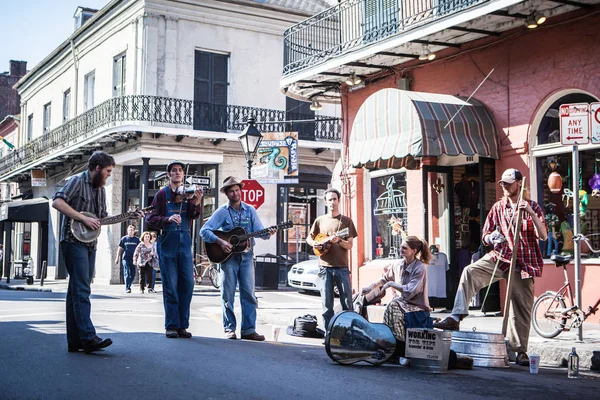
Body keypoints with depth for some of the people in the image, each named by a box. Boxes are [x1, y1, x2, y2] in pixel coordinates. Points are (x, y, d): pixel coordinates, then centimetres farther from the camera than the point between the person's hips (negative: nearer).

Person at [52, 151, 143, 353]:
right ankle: (88, 337, -19)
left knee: (76, 291, 8)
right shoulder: (77, 181, -7)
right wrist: (84, 218, -21)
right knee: (81, 290, -14)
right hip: (74, 240, -8)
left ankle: (75, 341, 10)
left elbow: (103, 216, 22)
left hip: (89, 243, 9)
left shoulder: (100, 189, 17)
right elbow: (57, 202, -19)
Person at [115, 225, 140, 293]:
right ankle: (127, 288, -8)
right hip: (126, 258, -2)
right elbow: (120, 249, 8)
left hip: (133, 259, 2)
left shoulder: (137, 239, 6)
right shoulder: (124, 239, 3)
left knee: (133, 275, 6)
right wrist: (117, 258, 3)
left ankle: (128, 286, 26)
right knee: (127, 274, -8)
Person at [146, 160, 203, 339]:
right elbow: (150, 217, -2)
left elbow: (194, 216, -4)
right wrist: (167, 220, -20)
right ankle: (171, 326, 6)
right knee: (170, 285, -1)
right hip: (167, 242, -3)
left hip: (185, 242, 3)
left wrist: (197, 202, -24)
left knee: (187, 283, 1)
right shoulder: (162, 194, 3)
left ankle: (182, 325, 10)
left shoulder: (188, 193, 10)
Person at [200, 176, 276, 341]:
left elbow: (259, 232, 3)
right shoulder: (222, 212, -1)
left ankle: (248, 330, 3)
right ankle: (229, 329, 8)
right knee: (228, 295, 1)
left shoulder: (250, 210, 8)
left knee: (249, 294, -1)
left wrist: (268, 233, -19)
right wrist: (220, 242, -19)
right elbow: (204, 231, -7)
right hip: (228, 256, -2)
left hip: (246, 256, 2)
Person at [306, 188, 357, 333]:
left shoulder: (346, 221, 5)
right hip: (325, 267, 1)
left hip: (342, 267, -1)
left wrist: (339, 240, -18)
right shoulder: (320, 220, 10)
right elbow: (309, 238, 18)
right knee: (327, 305, 3)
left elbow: (349, 246, 1)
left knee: (347, 303, -1)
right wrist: (314, 243, -4)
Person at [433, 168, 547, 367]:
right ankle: (456, 317, -31)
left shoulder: (532, 207, 2)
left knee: (522, 308, 0)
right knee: (470, 272, -25)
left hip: (523, 262, -2)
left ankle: (520, 350, 13)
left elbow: (543, 235, -11)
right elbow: (485, 235, 12)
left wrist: (531, 214, -25)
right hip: (500, 257, 2)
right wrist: (492, 238, -13)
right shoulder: (498, 207, 8)